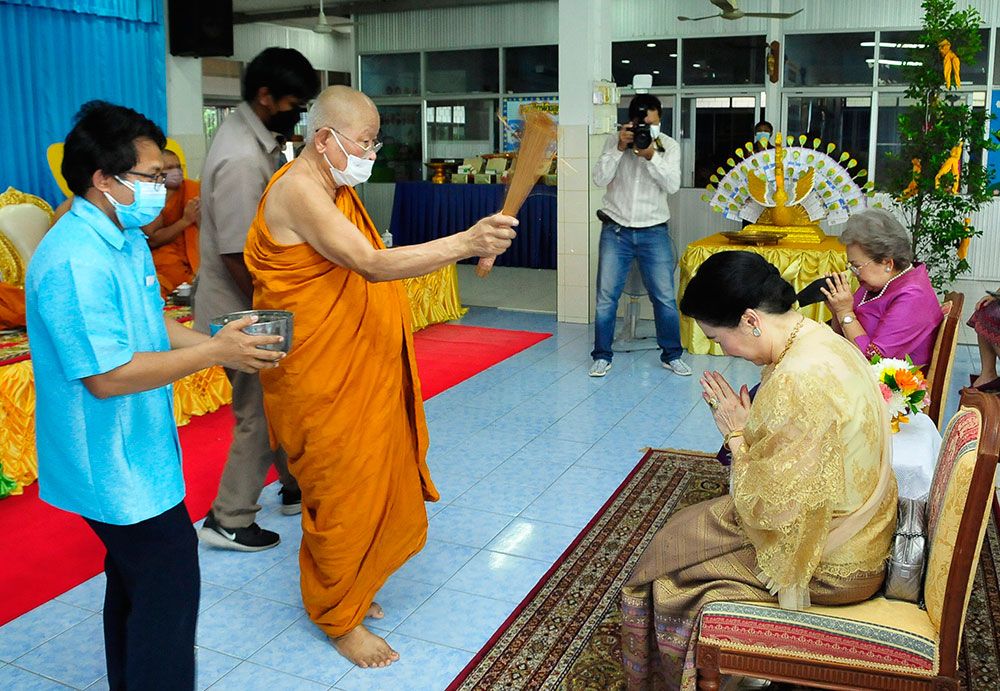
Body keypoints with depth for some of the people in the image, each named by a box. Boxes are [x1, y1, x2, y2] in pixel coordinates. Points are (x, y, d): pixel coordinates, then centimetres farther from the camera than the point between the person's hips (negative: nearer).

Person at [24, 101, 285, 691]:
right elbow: (107, 376, -28)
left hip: (134, 453, 10)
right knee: (170, 581, 0)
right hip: (114, 461, -10)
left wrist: (223, 347, -1)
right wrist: (214, 352, -23)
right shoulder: (76, 262, -26)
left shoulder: (126, 238, 6)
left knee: (135, 578, 22)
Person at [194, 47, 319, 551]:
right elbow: (237, 255, -26)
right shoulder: (242, 159, -26)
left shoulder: (252, 137, 5)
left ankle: (296, 487, 38)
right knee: (259, 414, 3)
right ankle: (228, 522, 19)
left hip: (257, 301, 9)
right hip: (243, 310, -9)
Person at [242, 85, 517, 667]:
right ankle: (339, 617, 23)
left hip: (359, 367, 10)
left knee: (371, 482, 18)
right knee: (340, 493, 3)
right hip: (320, 377, -10)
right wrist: (465, 242, -44)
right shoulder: (298, 191, -22)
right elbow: (372, 264, -35)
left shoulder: (336, 188, 11)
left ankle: (349, 586, 39)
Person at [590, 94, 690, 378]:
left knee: (665, 298, 1)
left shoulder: (669, 146, 0)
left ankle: (672, 355, 16)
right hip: (616, 229, 0)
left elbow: (673, 185, -11)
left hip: (654, 231, 0)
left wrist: (651, 156, -22)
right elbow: (599, 179, -10)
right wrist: (620, 148, -19)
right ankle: (602, 355, 13)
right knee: (606, 296, 1)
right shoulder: (615, 141, 0)